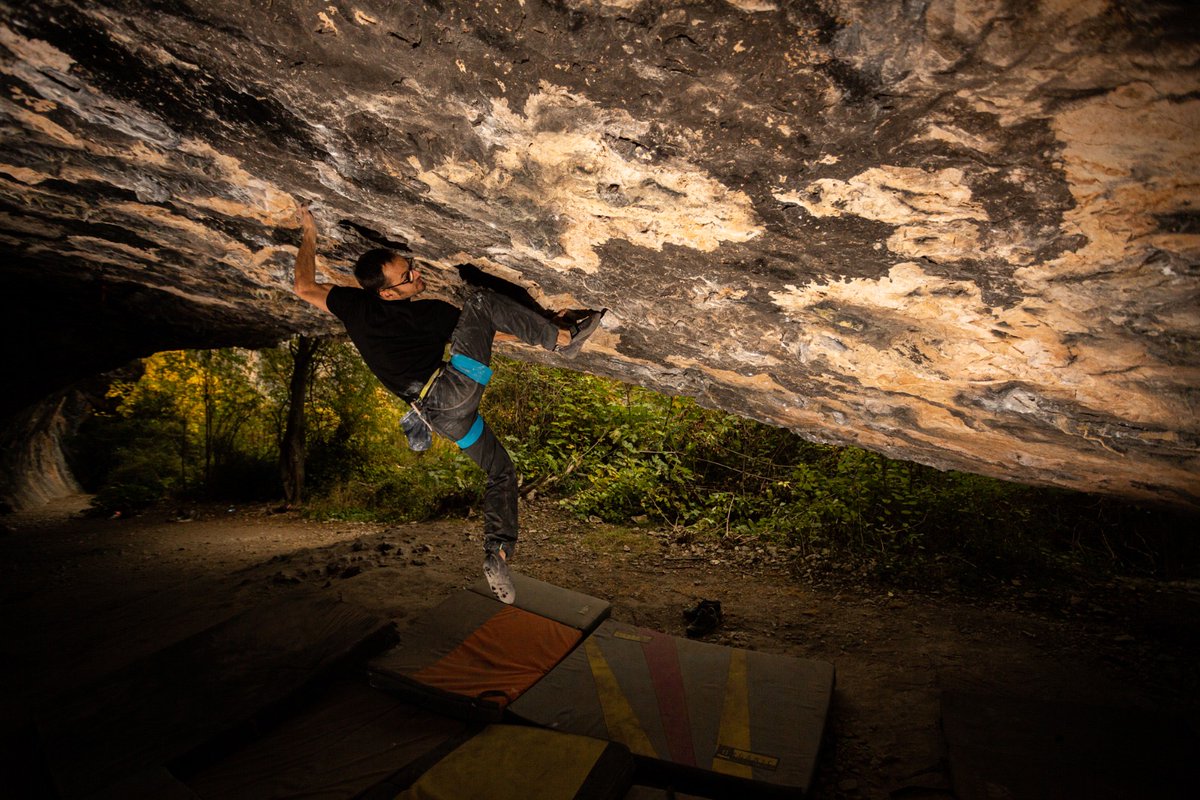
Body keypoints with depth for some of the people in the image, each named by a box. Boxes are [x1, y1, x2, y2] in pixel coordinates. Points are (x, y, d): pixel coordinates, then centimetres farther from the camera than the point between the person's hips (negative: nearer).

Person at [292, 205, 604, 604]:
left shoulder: (356, 306, 10)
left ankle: (497, 556, 12)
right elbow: (493, 332, 5)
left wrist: (309, 235, 34)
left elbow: (305, 287, 24)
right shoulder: (430, 313, -1)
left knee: (501, 471, 20)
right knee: (479, 300, -8)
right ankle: (563, 338, -15)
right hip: (454, 391, -7)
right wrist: (549, 332, 13)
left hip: (440, 414, 7)